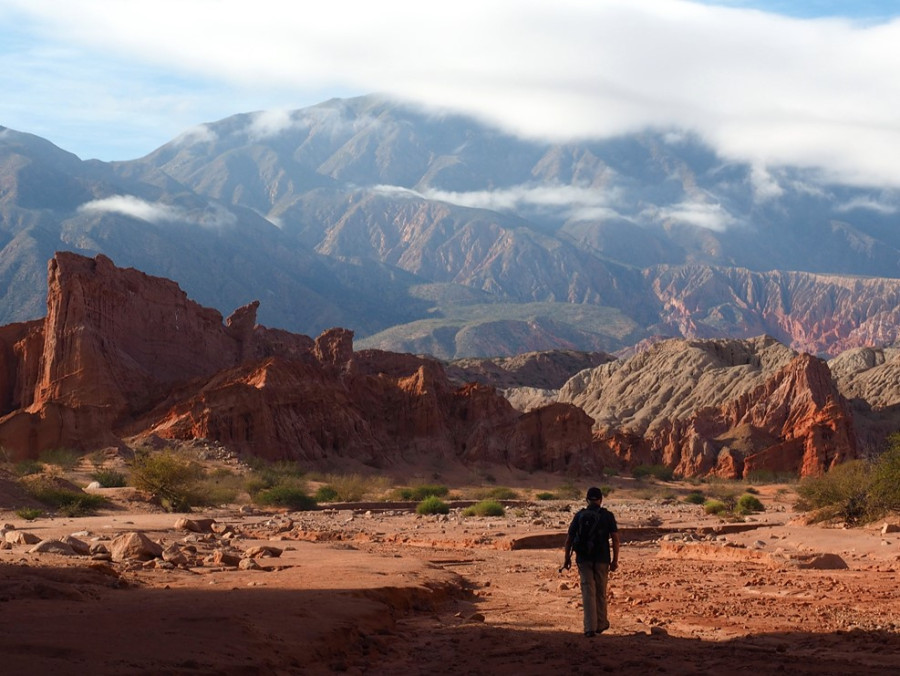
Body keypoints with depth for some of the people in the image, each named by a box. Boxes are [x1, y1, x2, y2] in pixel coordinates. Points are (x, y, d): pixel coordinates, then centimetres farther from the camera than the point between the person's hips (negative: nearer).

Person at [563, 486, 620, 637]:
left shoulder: (579, 515, 3)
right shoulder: (607, 516, -1)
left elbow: (569, 539, 3)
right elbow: (615, 539, -7)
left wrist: (567, 558, 12)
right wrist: (615, 560, -2)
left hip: (583, 559, 0)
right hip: (602, 559, 0)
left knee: (588, 593, -1)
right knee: (600, 592, 15)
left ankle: (590, 627, -9)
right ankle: (601, 624, 28)